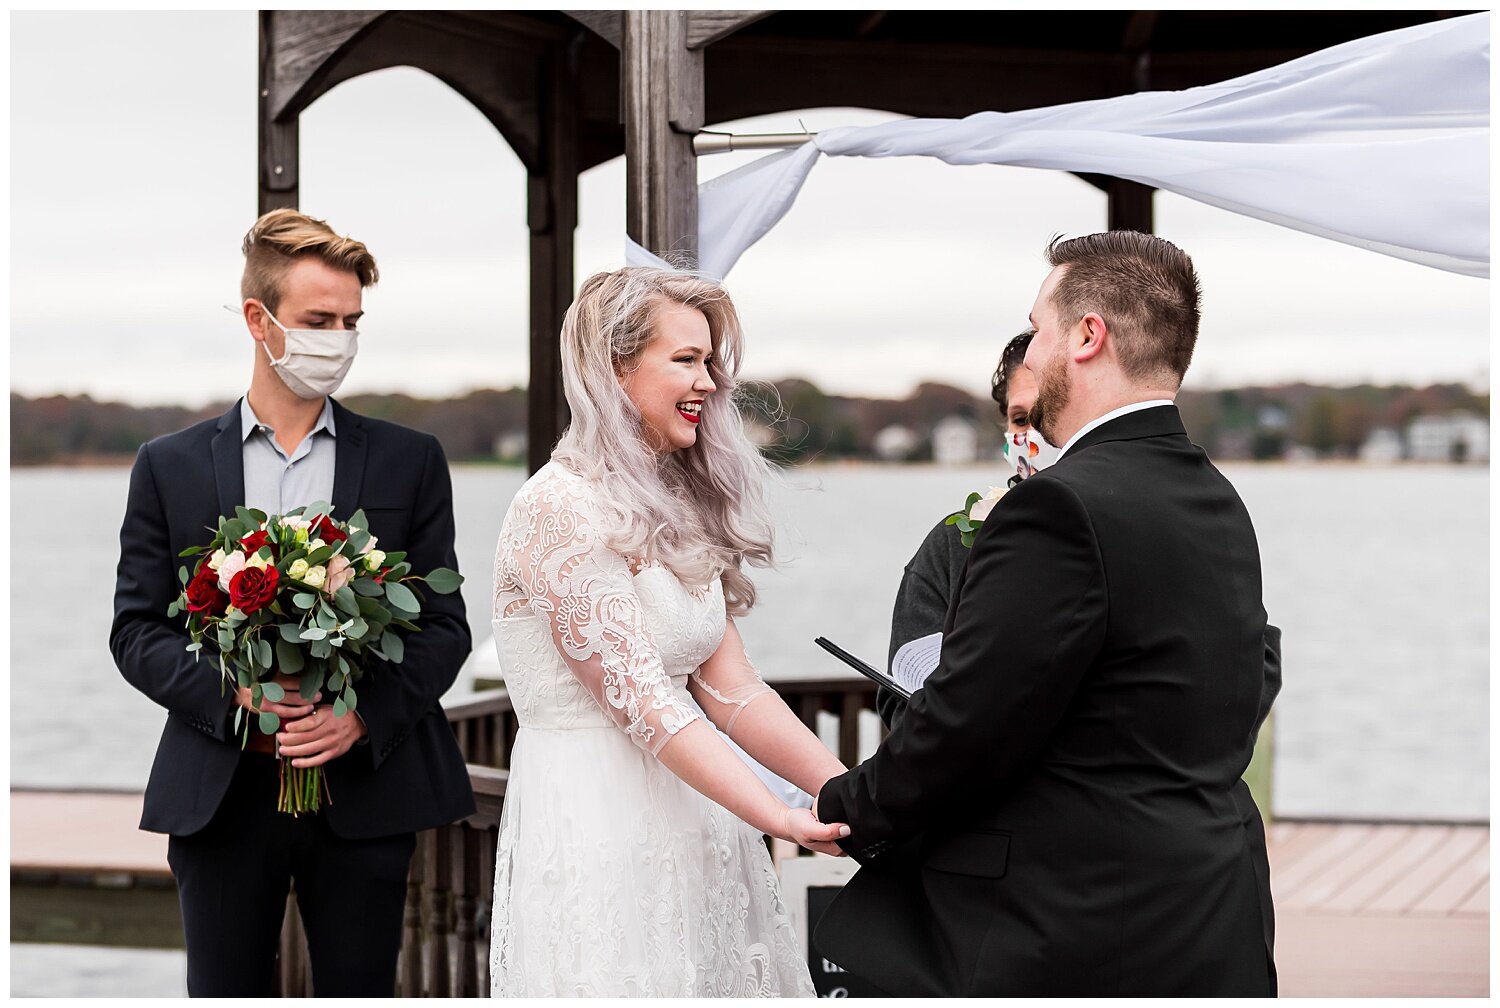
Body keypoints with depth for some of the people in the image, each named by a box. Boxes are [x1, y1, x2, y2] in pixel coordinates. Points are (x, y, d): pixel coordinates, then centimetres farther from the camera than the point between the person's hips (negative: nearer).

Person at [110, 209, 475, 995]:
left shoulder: (409, 462, 6)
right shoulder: (171, 467, 6)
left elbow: (445, 626, 4)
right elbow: (136, 629, 4)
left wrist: (364, 715, -13)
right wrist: (231, 691, -14)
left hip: (366, 790, 0)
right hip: (221, 792, 0)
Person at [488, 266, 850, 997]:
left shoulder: (680, 511, 13)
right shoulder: (560, 508, -12)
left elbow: (727, 687, 6)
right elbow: (636, 697, -18)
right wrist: (779, 818, -24)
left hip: (691, 823, 7)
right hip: (593, 821, -7)